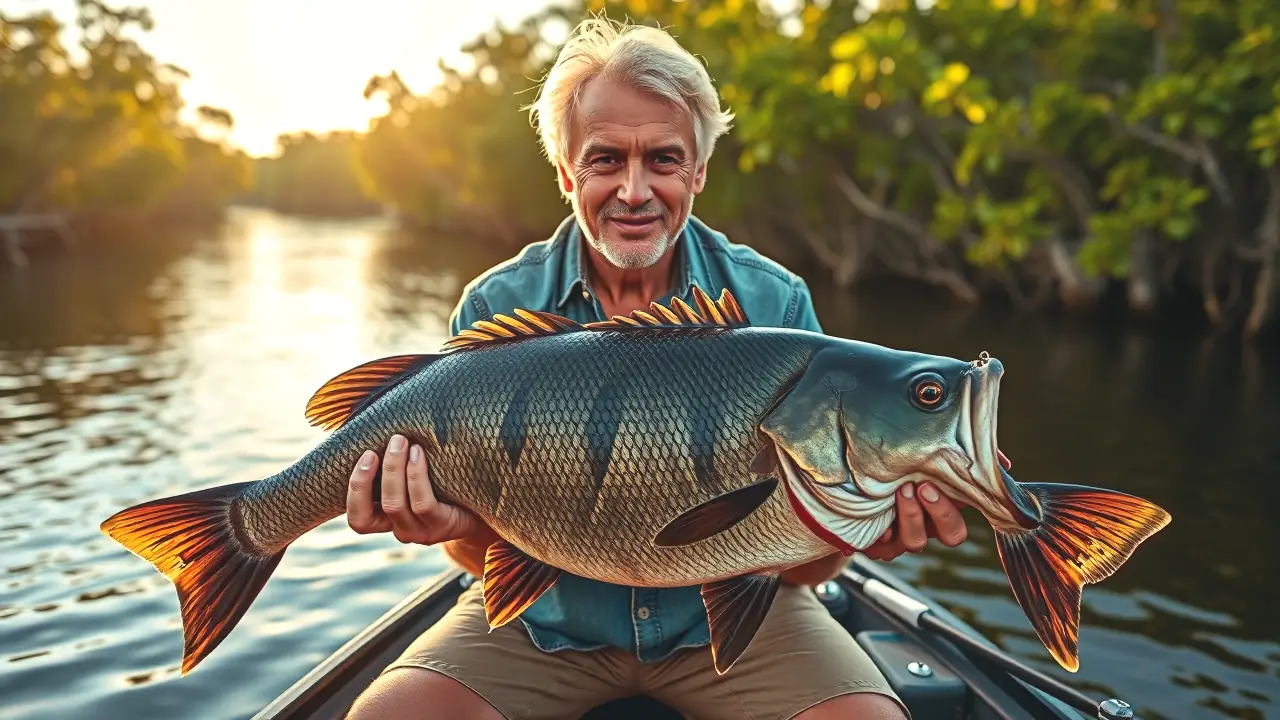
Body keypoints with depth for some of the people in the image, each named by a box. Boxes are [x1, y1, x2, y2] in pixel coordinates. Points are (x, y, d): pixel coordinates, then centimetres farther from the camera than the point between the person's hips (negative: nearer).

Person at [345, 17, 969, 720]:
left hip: (730, 614, 1)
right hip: (548, 617, 1)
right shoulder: (496, 307, -8)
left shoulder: (776, 304, -10)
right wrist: (459, 526, -29)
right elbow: (495, 555, -6)